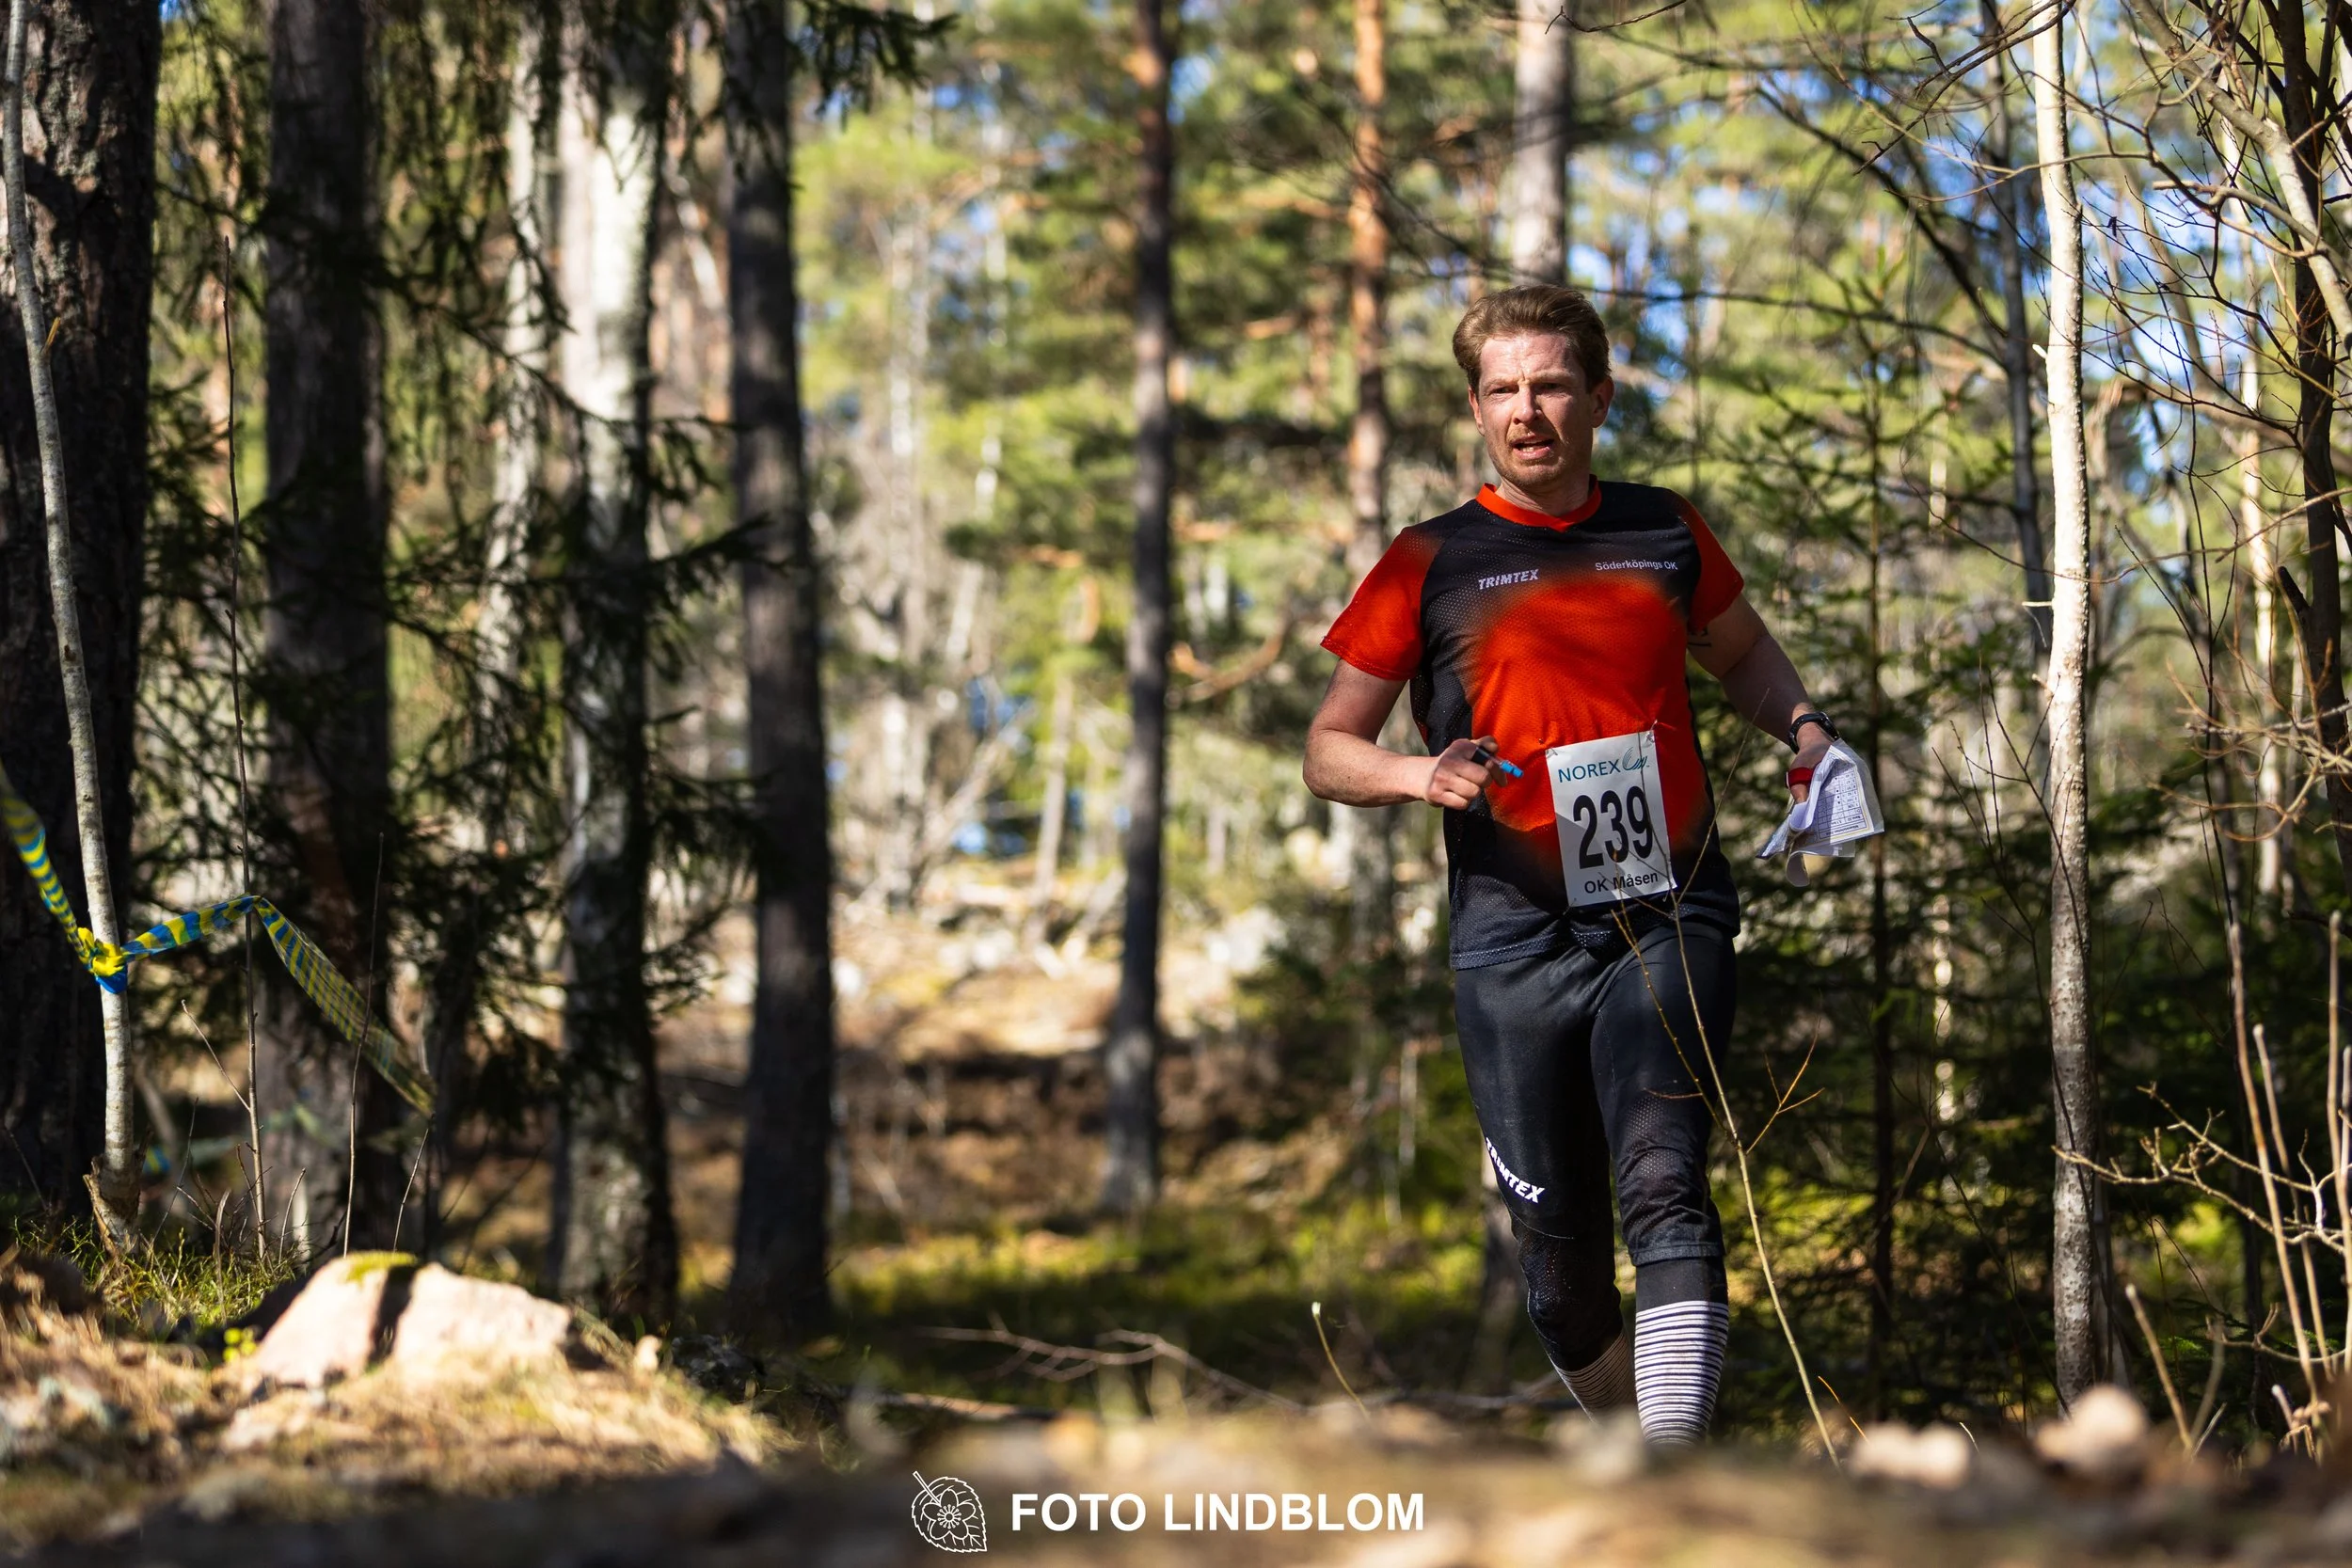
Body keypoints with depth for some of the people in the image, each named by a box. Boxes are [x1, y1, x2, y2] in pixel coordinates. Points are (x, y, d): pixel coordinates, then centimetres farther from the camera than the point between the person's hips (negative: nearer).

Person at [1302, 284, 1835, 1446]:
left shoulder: (1664, 534, 10)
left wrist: (1803, 729, 9)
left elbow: (1741, 653, 30)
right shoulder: (1431, 564, 4)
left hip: (1669, 921, 0)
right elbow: (1329, 749, 8)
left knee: (1663, 1187, -20)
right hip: (1515, 942, 0)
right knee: (1557, 1235, 5)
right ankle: (1623, 1428, 33)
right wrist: (1421, 775, -13)